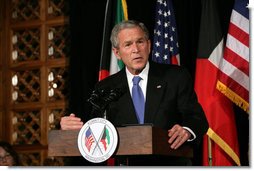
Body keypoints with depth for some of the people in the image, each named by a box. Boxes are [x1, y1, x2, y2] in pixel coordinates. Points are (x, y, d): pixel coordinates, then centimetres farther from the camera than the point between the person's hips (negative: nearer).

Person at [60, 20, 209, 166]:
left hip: (171, 165, -1)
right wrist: (72, 126, -15)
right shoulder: (106, 88, 12)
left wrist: (186, 131, -21)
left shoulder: (177, 76, 7)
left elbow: (197, 118, 1)